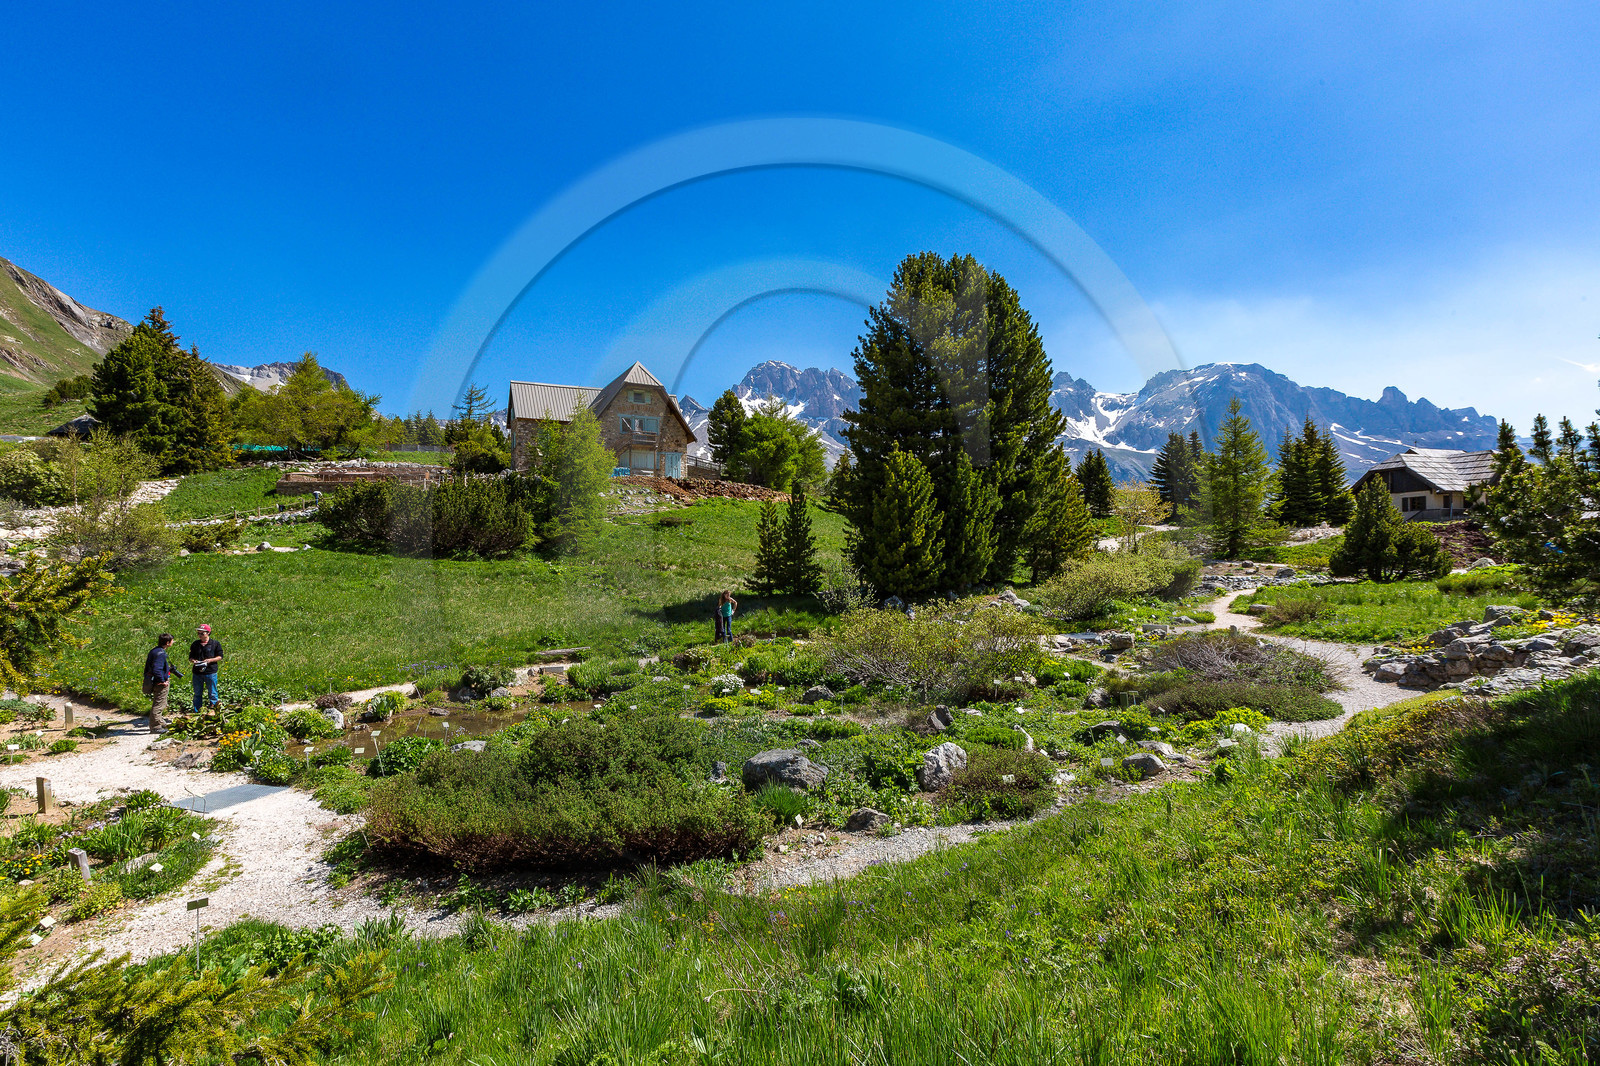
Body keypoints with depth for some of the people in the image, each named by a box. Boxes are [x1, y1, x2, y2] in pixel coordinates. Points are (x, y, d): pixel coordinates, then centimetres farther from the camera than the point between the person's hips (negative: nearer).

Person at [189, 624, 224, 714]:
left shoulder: (215, 644, 0)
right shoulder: (195, 644, 10)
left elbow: (220, 657, 2)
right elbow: (190, 657, 16)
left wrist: (210, 660, -15)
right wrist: (193, 661, -7)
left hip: (210, 672, -3)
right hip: (197, 673, 4)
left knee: (212, 694, 2)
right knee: (197, 694, 11)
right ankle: (197, 712, 20)